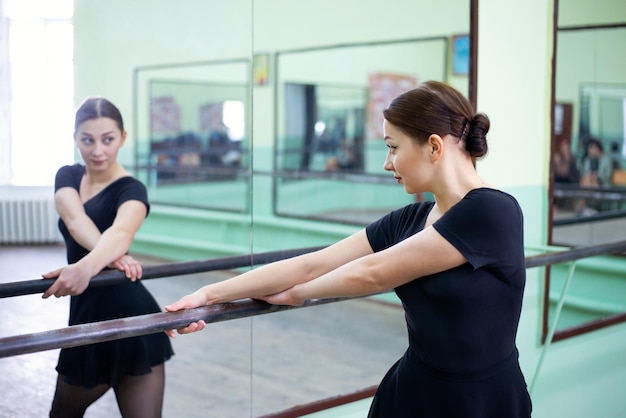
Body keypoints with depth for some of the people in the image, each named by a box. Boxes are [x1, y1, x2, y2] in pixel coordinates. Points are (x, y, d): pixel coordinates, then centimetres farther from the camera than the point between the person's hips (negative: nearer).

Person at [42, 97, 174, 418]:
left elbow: (121, 232, -36)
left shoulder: (130, 190, -13)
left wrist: (87, 266, -58)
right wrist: (110, 257, -39)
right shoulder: (67, 176, 4)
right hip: (86, 314, 6)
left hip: (129, 319, -6)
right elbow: (76, 221, -19)